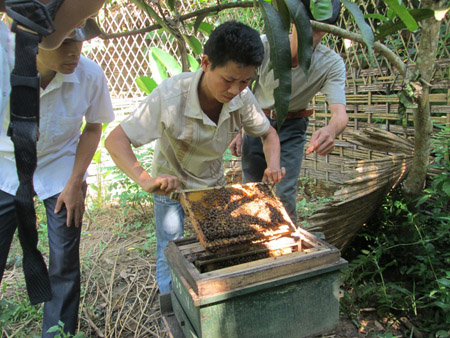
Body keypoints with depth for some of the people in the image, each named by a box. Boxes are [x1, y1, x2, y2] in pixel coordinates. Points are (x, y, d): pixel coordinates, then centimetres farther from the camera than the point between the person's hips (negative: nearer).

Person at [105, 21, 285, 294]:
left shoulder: (242, 97, -22)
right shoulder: (170, 95, -34)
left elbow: (268, 133, -3)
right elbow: (116, 140, -32)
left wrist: (273, 165, -24)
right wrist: (145, 180, -48)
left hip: (214, 184, 4)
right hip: (171, 185, -3)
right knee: (171, 258, 6)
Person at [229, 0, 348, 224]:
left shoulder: (332, 64, -20)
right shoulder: (264, 45, -19)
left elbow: (340, 113, -30)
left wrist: (331, 129, -54)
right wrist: (237, 132, -13)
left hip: (292, 129, -1)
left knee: (284, 195, -7)